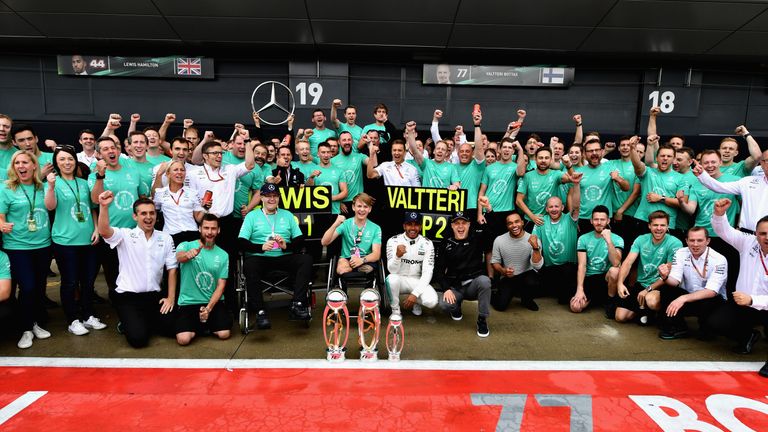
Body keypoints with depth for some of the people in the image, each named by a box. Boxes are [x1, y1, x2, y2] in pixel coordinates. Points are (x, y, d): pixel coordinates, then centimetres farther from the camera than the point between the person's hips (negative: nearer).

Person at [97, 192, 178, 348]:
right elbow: (104, 231, -25)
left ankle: (143, 322, 20)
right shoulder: (125, 235, -3)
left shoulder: (166, 238, 5)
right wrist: (104, 206, -40)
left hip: (154, 295, 3)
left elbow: (172, 269, 6)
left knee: (171, 327, -9)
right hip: (127, 296, -3)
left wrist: (171, 298, 1)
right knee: (138, 338, -17)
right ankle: (128, 324, 19)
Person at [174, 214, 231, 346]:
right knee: (183, 339, -21)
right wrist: (187, 255, -54)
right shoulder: (186, 245, -3)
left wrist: (208, 308, -14)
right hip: (188, 303, -1)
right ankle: (199, 326, 14)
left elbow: (221, 286, 0)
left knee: (224, 334, -18)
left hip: (214, 302, 2)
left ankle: (209, 325, 17)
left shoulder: (223, 255, 4)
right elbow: (179, 257, -28)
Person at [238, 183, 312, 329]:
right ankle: (260, 312, -31)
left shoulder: (287, 215, 20)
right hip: (260, 257, -2)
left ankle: (297, 305, -29)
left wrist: (287, 245, -10)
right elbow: (242, 242, 0)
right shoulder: (252, 216, 13)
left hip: (284, 257, 2)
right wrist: (261, 247, -17)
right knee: (249, 265, -35)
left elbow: (300, 240, 11)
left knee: (306, 259, -25)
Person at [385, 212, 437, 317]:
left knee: (431, 301, -27)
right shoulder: (393, 241, -11)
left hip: (417, 281, 1)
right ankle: (395, 311, -9)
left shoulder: (427, 244, -7)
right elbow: (392, 270, -18)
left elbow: (427, 272, -11)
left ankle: (415, 301, 11)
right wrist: (398, 256, -39)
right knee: (392, 278, -35)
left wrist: (415, 293, -23)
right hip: (399, 280, -1)